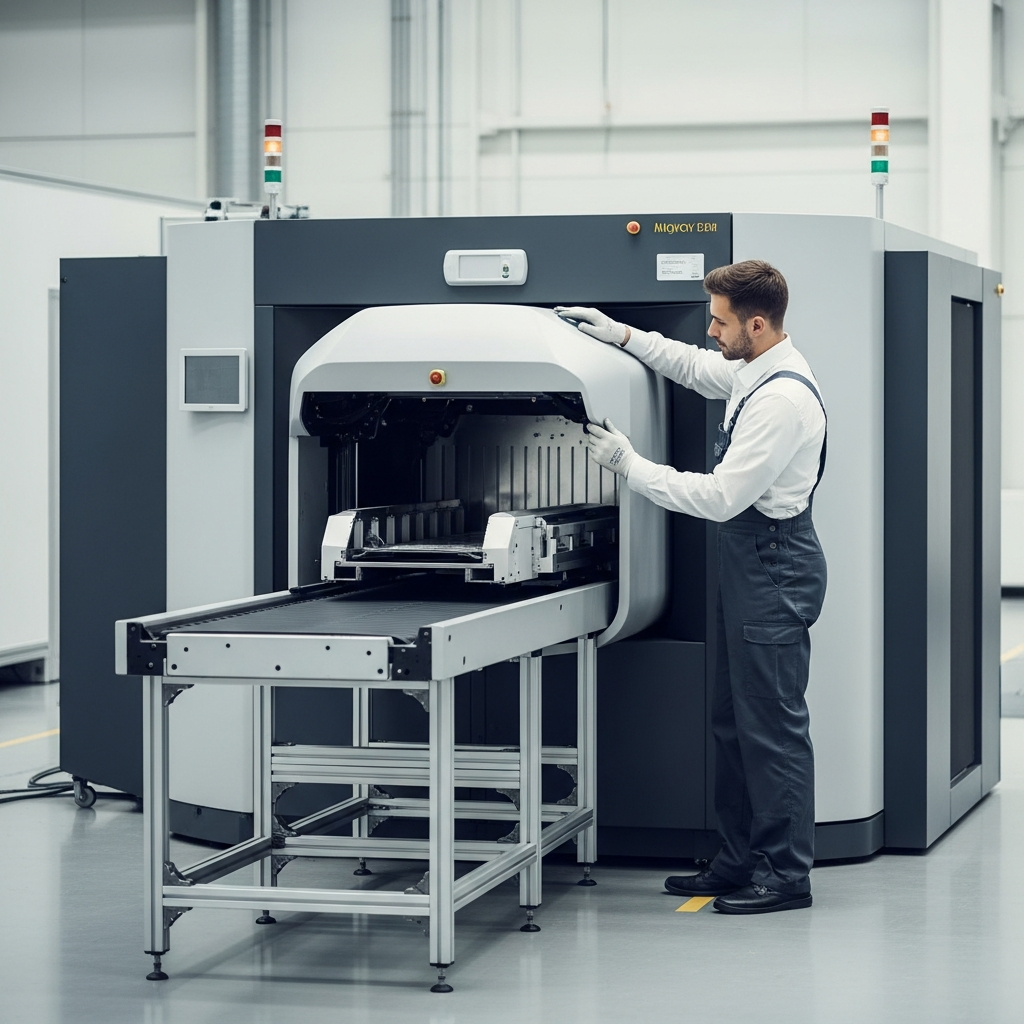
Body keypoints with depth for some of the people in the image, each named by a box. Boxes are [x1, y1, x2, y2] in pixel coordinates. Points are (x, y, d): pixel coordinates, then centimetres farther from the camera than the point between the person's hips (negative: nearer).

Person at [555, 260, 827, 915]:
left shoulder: (781, 399, -23)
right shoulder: (754, 371, 8)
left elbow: (720, 498, -23)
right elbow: (694, 367, 31)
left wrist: (629, 464, -16)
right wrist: (622, 334, 23)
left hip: (774, 564, -11)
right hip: (750, 562, 11)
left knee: (773, 723, -5)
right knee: (734, 719, 15)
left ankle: (786, 875, 3)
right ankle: (742, 860, 24)